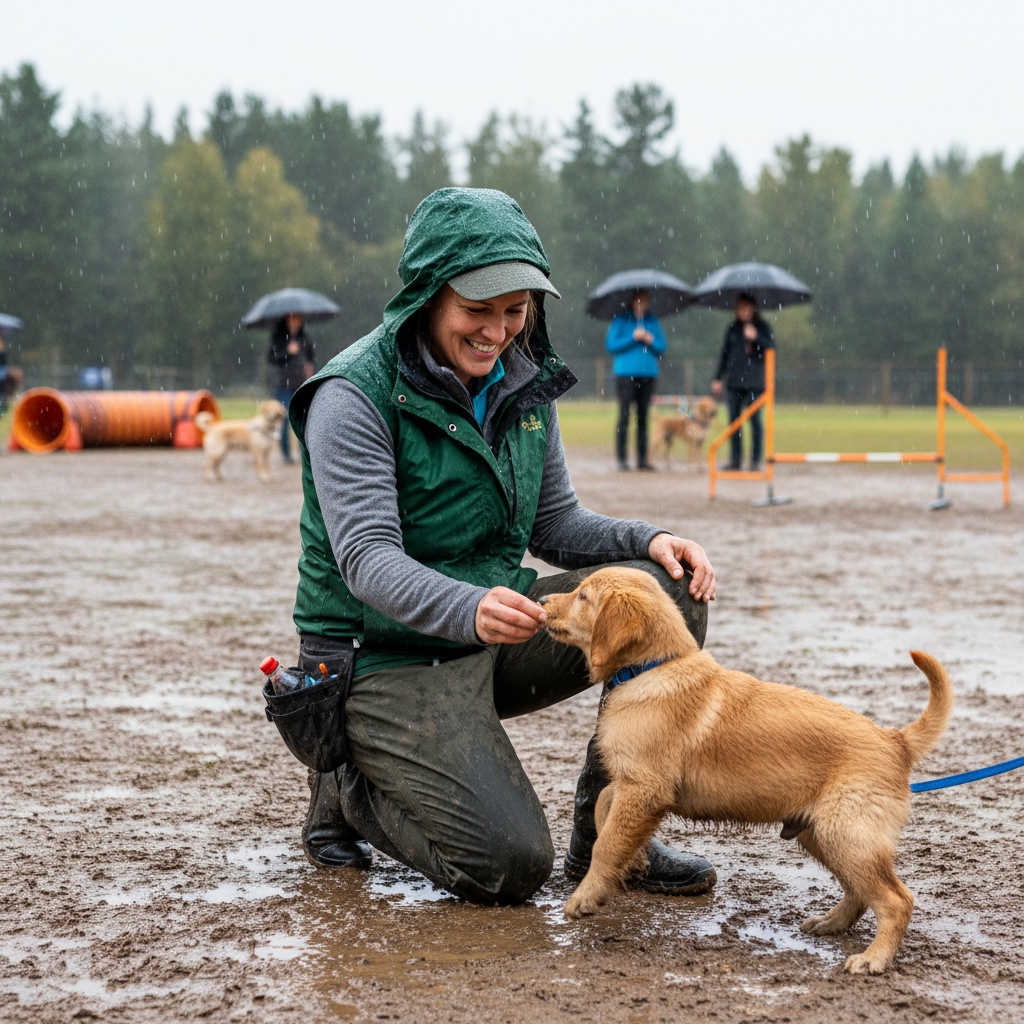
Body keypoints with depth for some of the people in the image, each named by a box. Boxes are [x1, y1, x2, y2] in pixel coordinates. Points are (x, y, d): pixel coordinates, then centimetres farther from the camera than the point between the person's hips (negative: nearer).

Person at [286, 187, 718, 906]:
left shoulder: (525, 384, 5)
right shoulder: (355, 395, -17)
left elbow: (553, 523, 10)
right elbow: (367, 558, -25)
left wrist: (645, 540, -11)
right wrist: (469, 608, -45)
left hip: (495, 633, 7)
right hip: (390, 658, -7)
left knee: (673, 591, -11)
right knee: (510, 867, -21)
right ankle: (348, 789, 9)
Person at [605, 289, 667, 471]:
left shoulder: (652, 321, 14)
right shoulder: (621, 320, 4)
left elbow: (662, 347, 12)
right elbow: (611, 345, -4)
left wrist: (650, 340, -7)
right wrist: (633, 338, -11)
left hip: (648, 374, 3)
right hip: (626, 373, -3)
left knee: (643, 417, 5)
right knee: (624, 416, -5)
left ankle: (642, 458, 7)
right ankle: (621, 458, -2)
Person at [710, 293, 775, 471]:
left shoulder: (762, 327, 3)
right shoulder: (733, 329, 11)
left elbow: (771, 347, -5)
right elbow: (725, 354, 15)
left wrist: (756, 338, -18)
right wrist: (718, 378, 13)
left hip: (755, 382, -3)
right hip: (734, 381, 3)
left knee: (755, 421, -2)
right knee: (734, 421, 4)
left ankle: (756, 460, 3)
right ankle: (735, 459, 9)